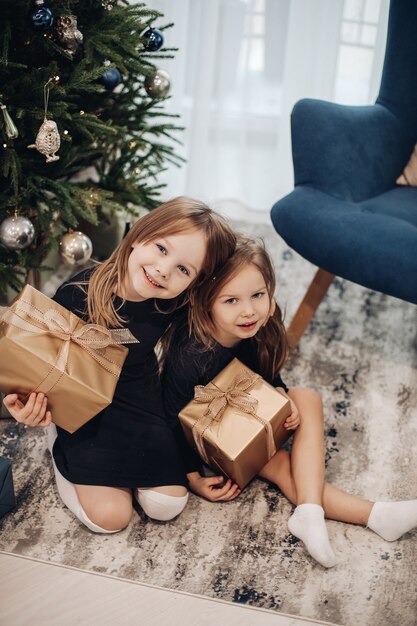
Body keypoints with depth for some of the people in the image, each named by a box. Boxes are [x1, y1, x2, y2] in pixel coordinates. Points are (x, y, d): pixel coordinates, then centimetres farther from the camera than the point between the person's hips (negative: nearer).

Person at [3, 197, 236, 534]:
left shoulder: (172, 305, -17)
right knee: (109, 516, -10)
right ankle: (61, 445, 14)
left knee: (168, 504, -4)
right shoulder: (78, 294, -27)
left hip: (142, 401, 3)